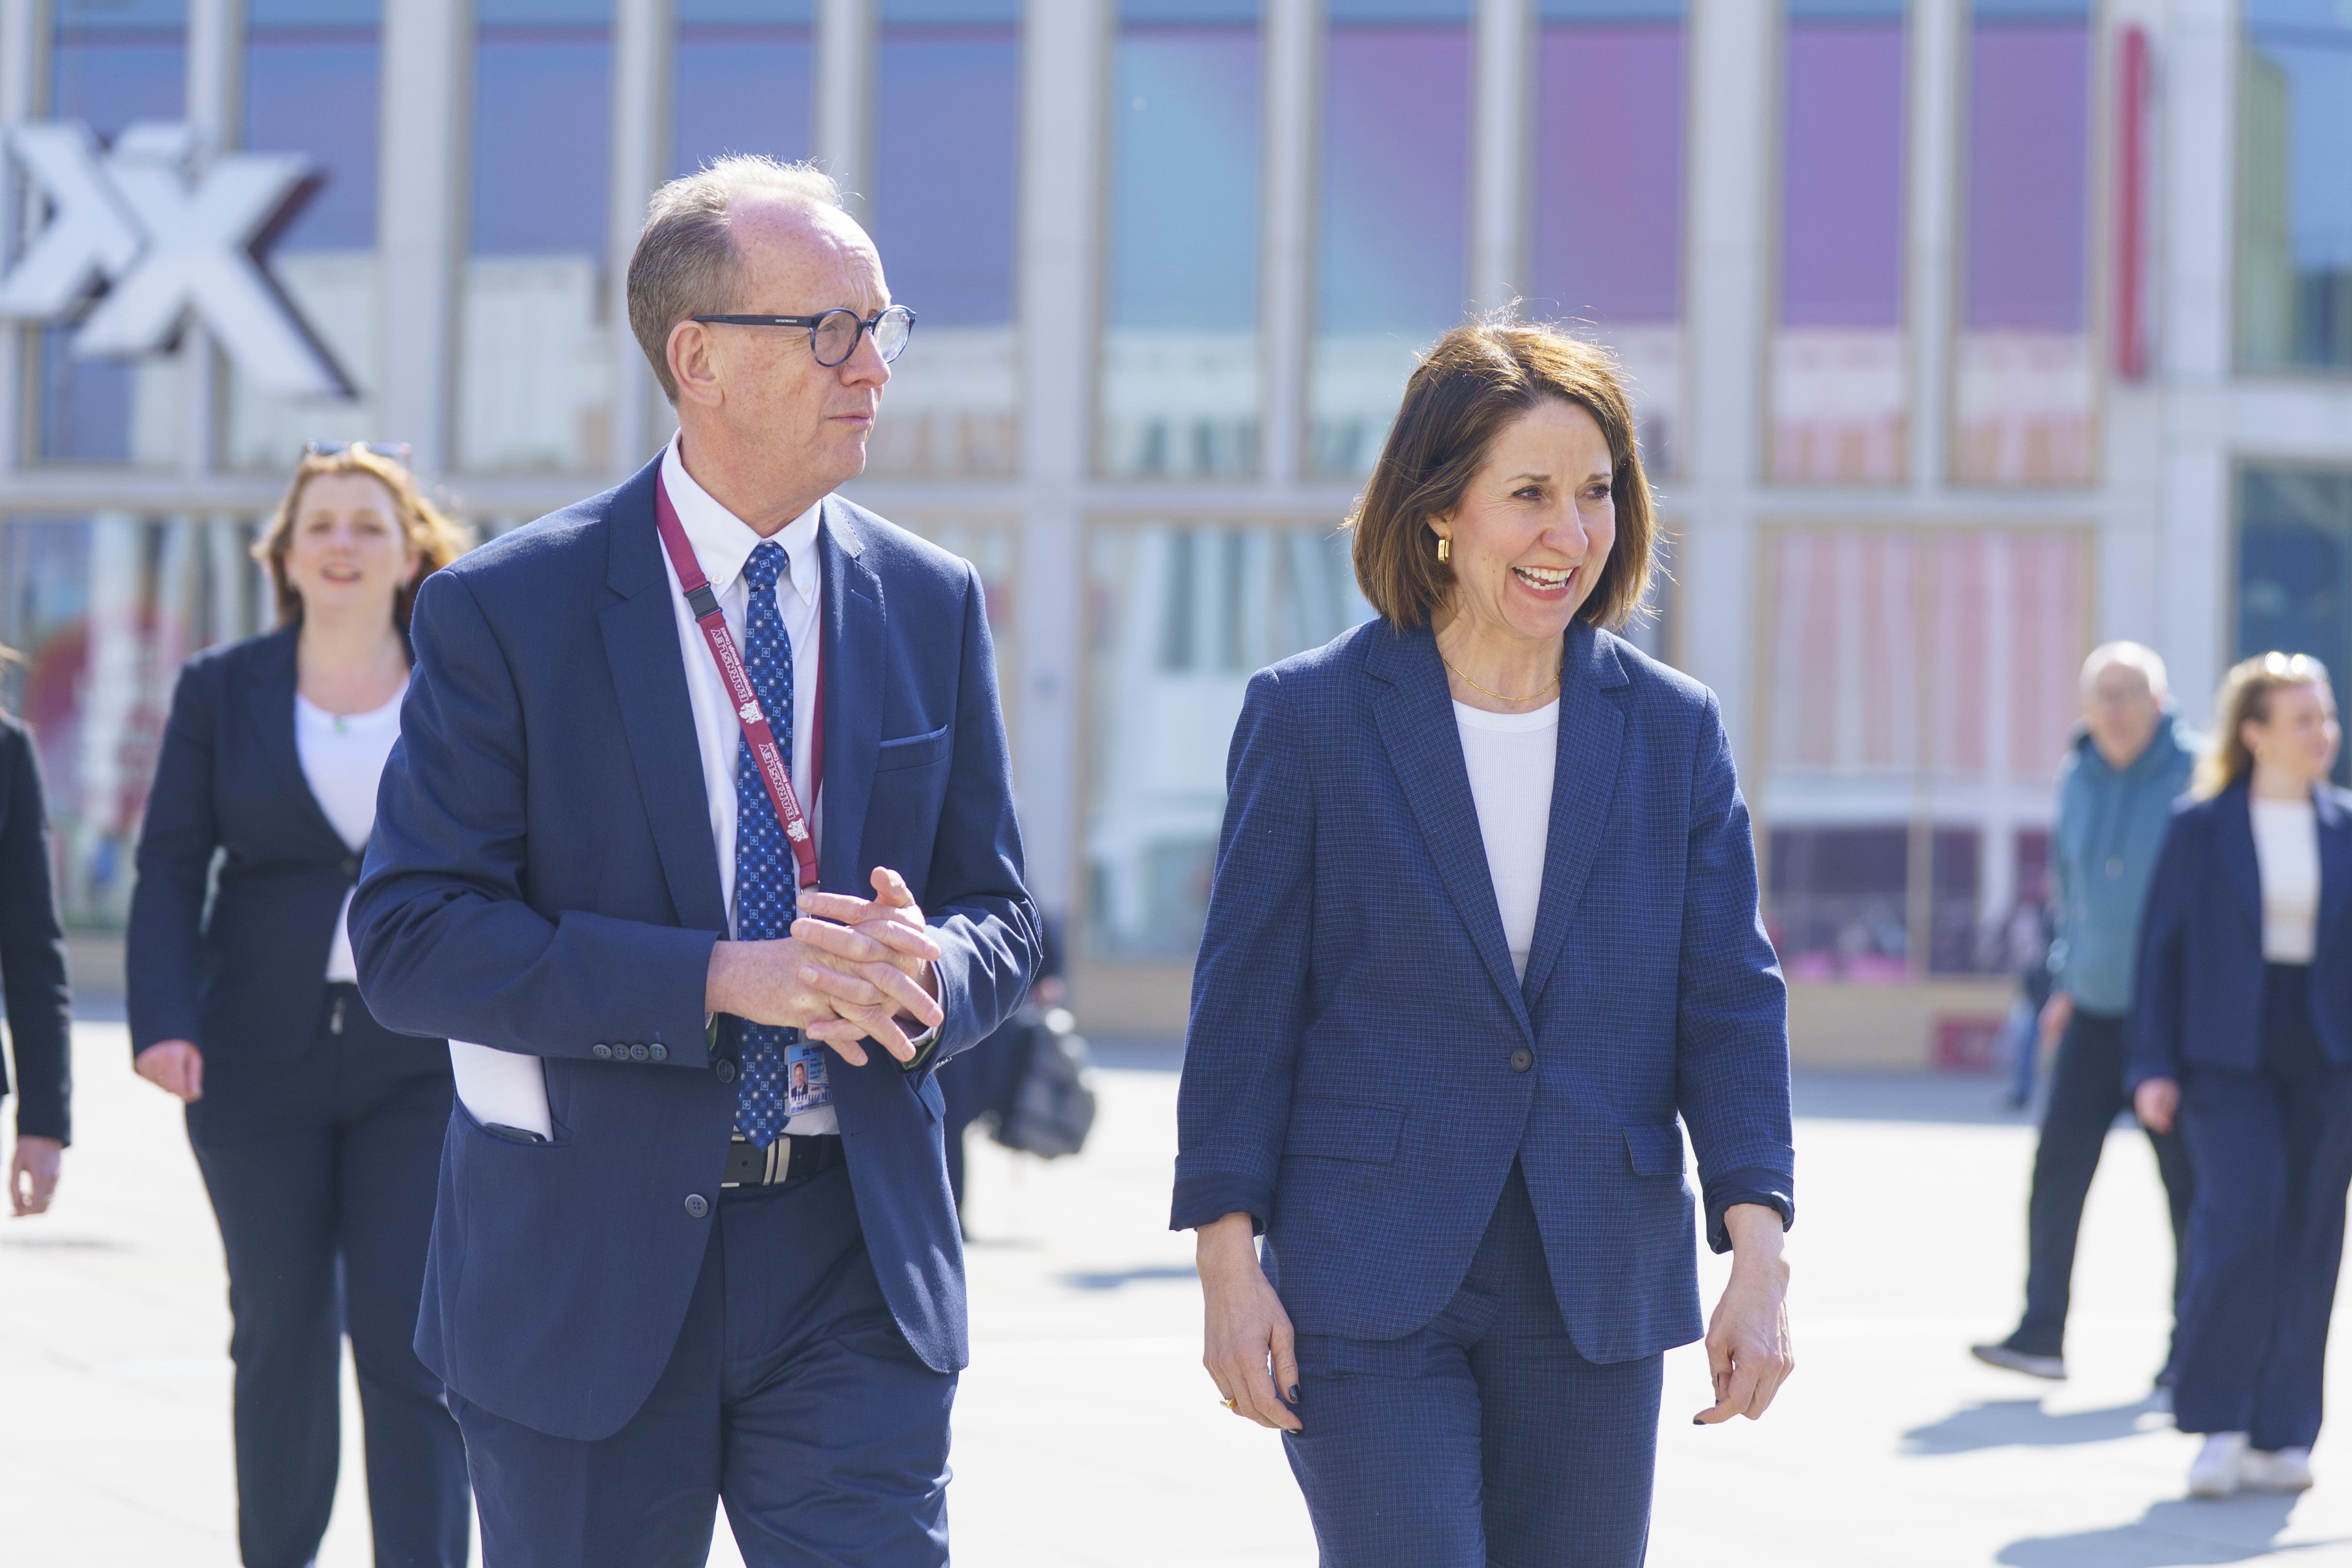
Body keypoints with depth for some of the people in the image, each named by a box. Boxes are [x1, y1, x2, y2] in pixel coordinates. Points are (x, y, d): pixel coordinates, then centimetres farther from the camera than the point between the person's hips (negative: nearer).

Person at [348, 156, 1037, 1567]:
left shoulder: (935, 605, 7)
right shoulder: (507, 612, -5)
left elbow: (1001, 915, 11)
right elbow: (411, 941, -12)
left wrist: (930, 974, -14)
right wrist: (721, 977, -22)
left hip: (854, 1254, 2)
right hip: (586, 1276, -2)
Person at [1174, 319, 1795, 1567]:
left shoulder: (1675, 729, 6)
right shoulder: (1309, 715, -1)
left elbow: (1731, 999, 4)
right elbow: (1243, 1005, -1)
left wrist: (1757, 1253, -6)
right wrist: (1228, 1263, -6)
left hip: (1594, 1297, 3)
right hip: (1366, 1289, -3)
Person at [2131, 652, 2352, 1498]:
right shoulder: (2200, 827, 1)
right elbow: (2163, 947, 1)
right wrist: (2154, 1068, -5)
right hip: (2228, 1056, -3)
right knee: (2244, 1217, -18)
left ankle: (2280, 1436, 12)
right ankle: (2216, 1423, -6)